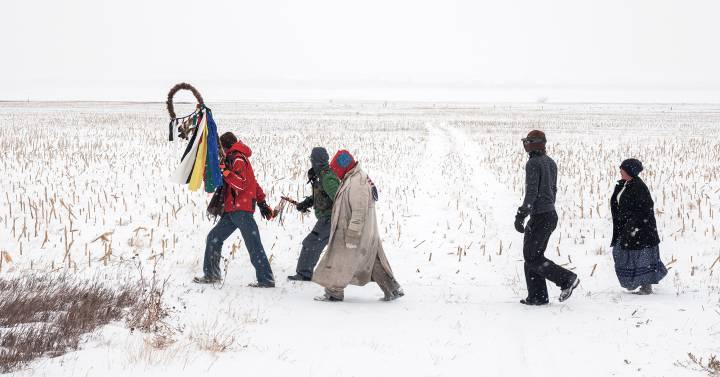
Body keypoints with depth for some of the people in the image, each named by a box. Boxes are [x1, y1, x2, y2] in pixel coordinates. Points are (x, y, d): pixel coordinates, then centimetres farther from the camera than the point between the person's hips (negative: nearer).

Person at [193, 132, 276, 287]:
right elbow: (253, 183, 25)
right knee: (214, 238, 11)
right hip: (232, 210, 10)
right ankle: (211, 275, 16)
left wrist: (225, 172, -25)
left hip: (241, 210, -10)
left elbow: (242, 184, -20)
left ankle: (266, 279, -13)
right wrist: (262, 203, 26)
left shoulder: (238, 159, -7)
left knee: (253, 245, -12)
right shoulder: (234, 159, 23)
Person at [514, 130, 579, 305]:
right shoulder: (550, 162, 13)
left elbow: (531, 192, -20)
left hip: (539, 216, -9)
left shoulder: (533, 163, -14)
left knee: (532, 258, -4)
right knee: (533, 255, 12)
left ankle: (566, 278, -8)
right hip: (551, 214, 9)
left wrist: (521, 216, -19)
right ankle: (537, 296, 10)